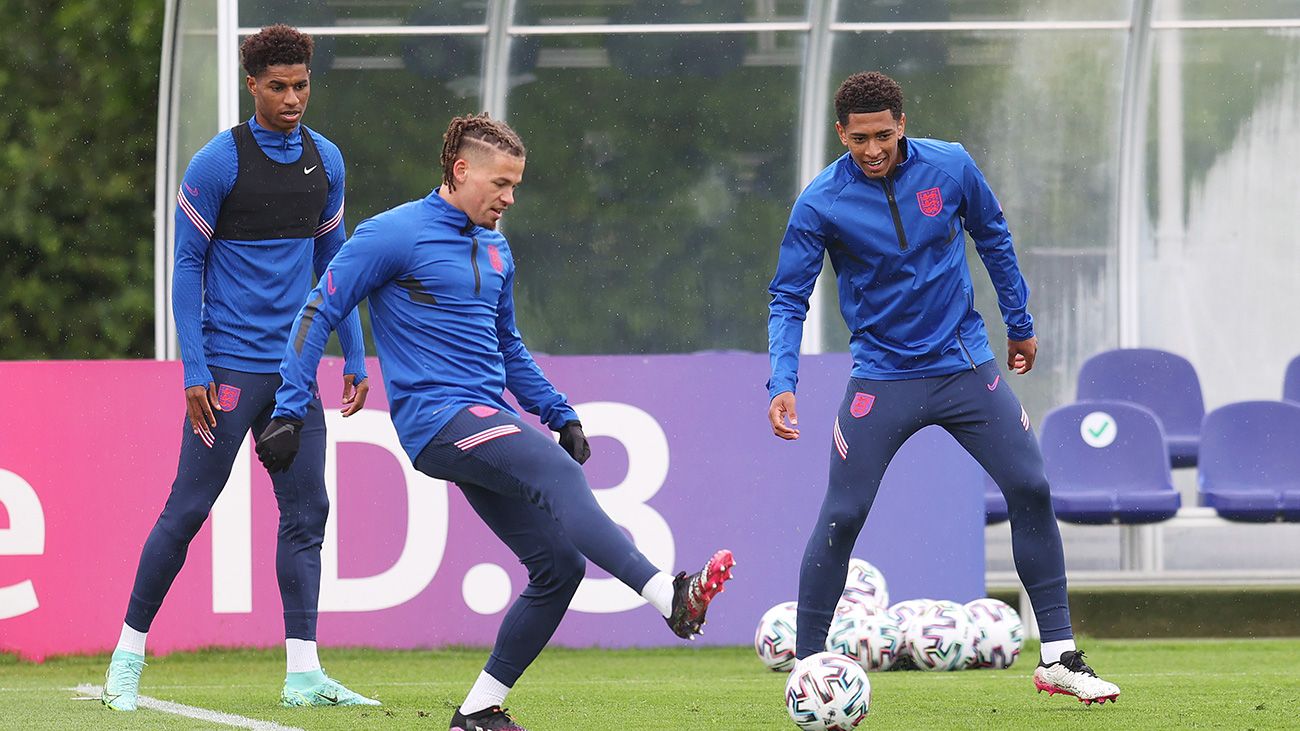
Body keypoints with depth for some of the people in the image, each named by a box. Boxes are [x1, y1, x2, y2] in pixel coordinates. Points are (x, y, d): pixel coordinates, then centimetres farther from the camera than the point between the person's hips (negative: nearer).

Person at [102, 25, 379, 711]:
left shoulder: (325, 161, 8)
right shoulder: (217, 163, -8)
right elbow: (188, 267, -6)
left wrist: (354, 358, 13)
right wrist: (193, 372, -11)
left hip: (294, 368, 5)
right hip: (229, 364, -5)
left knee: (307, 512, 1)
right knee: (187, 509, -5)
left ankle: (302, 673, 1)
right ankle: (128, 654, 5)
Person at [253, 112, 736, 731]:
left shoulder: (495, 252, 20)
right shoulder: (395, 235, -3)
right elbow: (319, 314, -3)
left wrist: (560, 414, 23)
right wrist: (288, 411, -10)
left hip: (486, 424, 9)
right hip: (435, 418, -9)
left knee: (560, 565, -1)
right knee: (556, 472, -31)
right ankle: (670, 596, -48)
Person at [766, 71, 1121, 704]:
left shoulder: (950, 167, -6)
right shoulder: (821, 204, -12)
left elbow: (993, 239, 11)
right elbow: (788, 299, -9)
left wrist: (1020, 325, 18)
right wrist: (783, 383, -23)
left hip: (964, 362, 2)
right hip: (881, 378, -2)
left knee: (1030, 489, -5)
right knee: (841, 516, -8)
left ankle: (1059, 658, 3)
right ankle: (806, 667, 5)